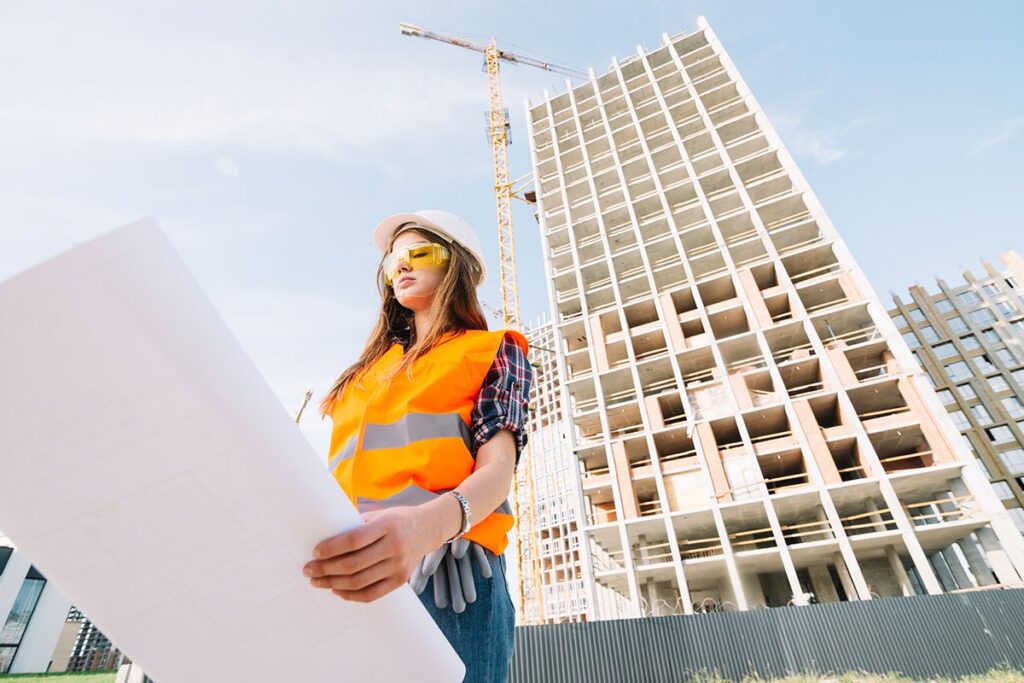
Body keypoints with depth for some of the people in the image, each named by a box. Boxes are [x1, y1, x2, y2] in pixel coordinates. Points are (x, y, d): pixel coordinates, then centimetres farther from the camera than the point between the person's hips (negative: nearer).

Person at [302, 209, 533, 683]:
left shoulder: (494, 350, 9)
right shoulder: (371, 367, 26)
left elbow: (498, 467, -7)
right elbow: (344, 470, 22)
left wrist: (428, 525, -29)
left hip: (443, 572, -4)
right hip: (343, 577, 5)